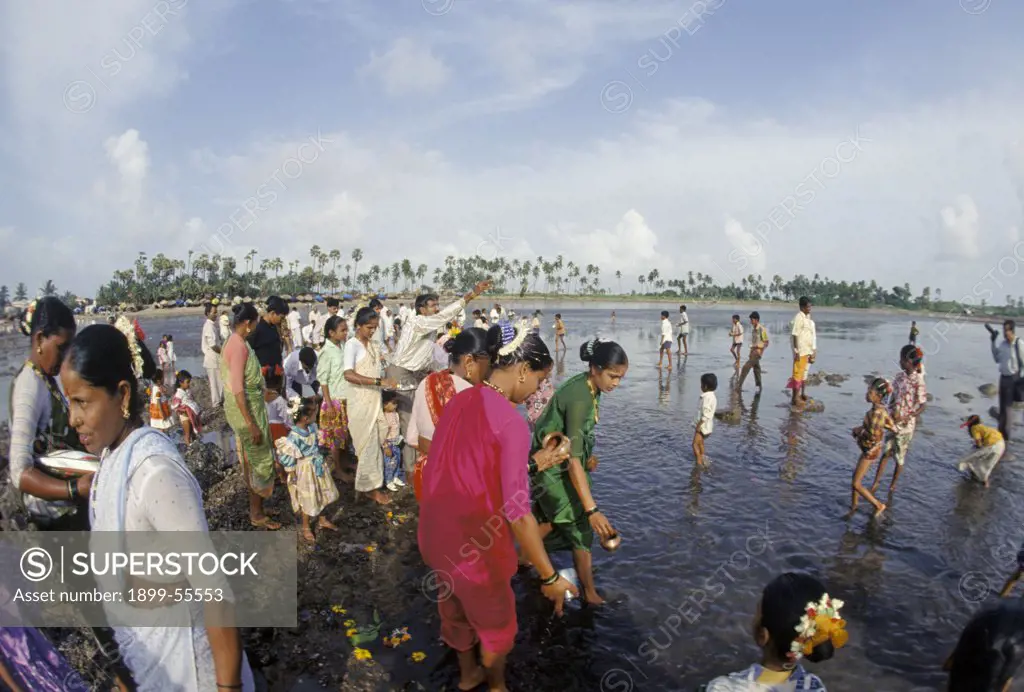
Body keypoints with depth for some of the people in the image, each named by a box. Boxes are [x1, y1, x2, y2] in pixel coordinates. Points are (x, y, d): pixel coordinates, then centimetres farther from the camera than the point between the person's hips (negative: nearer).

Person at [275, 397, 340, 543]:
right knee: (308, 501, 9)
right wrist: (292, 475, -16)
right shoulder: (294, 437, -30)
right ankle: (306, 527, 32)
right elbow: (286, 456, -24)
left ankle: (322, 520, 43)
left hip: (317, 466, 8)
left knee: (322, 495, 21)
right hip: (305, 471, -8)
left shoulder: (312, 427, -6)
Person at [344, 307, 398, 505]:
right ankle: (371, 486, 11)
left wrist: (387, 383, 3)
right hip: (360, 402, -7)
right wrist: (379, 382, -31)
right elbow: (349, 375, -26)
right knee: (367, 443, 1)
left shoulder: (374, 345, 9)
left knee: (374, 443, 12)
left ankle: (369, 484, 25)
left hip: (375, 400, 7)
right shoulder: (352, 344, -13)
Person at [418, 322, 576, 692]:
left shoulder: (459, 401, -1)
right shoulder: (511, 422, -26)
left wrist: (532, 461, 13)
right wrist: (550, 576, -15)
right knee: (495, 621, 22)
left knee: (455, 609, 31)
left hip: (435, 534, 7)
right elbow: (517, 515, -25)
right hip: (473, 544, -7)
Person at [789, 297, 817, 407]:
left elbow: (812, 335, 17)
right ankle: (795, 398, 0)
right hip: (801, 351, -9)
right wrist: (797, 351, -21)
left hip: (808, 351, 9)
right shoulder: (799, 317, -15)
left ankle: (802, 394, 26)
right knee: (798, 373, -5)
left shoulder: (808, 317, 12)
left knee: (804, 373, 16)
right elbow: (795, 335, -18)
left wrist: (814, 350, 16)